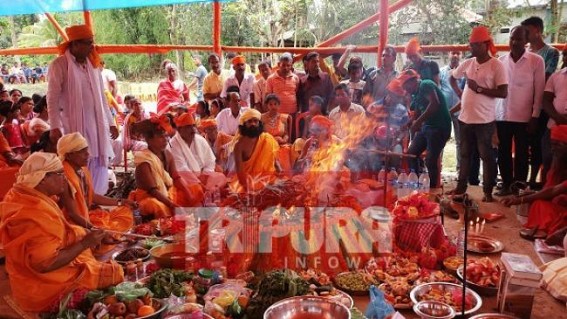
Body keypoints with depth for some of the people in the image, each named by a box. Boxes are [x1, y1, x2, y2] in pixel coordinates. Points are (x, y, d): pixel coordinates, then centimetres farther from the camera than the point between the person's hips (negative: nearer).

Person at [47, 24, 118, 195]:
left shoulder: (92, 64, 14)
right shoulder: (59, 64, -5)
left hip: (96, 125, 6)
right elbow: (52, 99, -9)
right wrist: (55, 127, -17)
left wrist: (110, 122, 15)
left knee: (98, 168, 7)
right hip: (74, 126, -6)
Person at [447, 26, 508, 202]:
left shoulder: (497, 65, -9)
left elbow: (503, 93, -15)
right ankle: (461, 187, 27)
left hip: (484, 120, -5)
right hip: (465, 118, 6)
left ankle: (487, 191, 14)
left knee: (486, 156, 3)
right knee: (465, 154, 15)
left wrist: (479, 89, -18)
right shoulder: (468, 63, 6)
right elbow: (452, 78, 23)